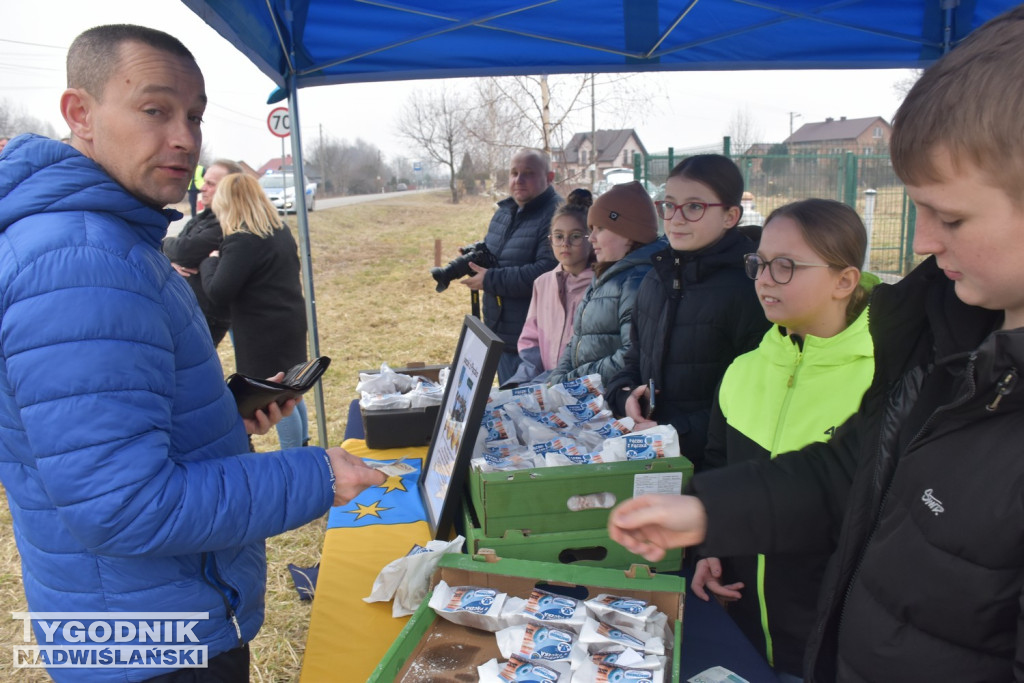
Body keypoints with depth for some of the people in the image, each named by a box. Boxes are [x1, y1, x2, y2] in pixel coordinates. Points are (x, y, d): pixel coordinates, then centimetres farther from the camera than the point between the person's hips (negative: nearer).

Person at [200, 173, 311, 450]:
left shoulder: (242, 241, -21)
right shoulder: (282, 230, 6)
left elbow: (218, 293, -21)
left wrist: (210, 261, -4)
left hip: (263, 333, -9)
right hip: (291, 321, 9)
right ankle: (302, 448, 33)